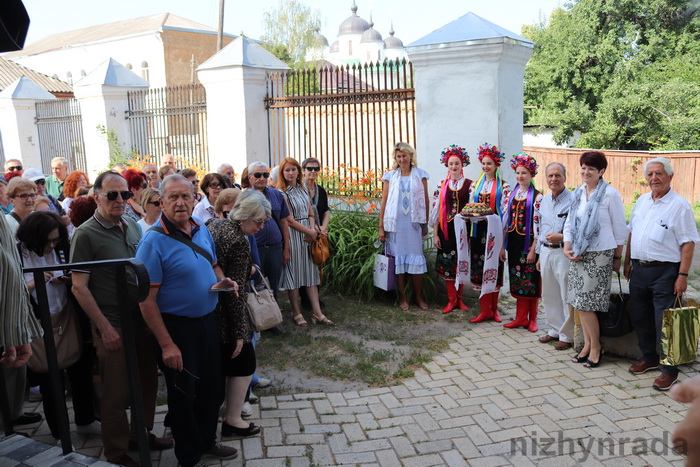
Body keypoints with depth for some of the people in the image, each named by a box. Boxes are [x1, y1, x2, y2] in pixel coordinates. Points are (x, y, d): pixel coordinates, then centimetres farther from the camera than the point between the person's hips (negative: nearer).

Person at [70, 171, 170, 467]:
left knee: (147, 383, 16)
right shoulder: (86, 234, -12)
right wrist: (105, 328, -15)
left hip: (142, 318, 6)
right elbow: (79, 287, -13)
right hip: (113, 325, -6)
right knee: (117, 392, 5)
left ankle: (141, 434, 36)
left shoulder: (132, 226, 6)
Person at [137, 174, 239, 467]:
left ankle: (207, 441, 43)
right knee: (183, 395, 10)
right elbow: (146, 300, -20)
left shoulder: (201, 229, 2)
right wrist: (166, 344, -21)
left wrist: (222, 280, -5)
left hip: (207, 320, 7)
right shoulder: (154, 241, -19)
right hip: (176, 327, -7)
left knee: (212, 388, 20)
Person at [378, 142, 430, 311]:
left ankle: (419, 296, 13)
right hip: (395, 224, 0)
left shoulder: (420, 175, 6)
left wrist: (426, 223, 4)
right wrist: (381, 227, 0)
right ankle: (402, 296, 14)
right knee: (398, 258, 4)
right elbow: (384, 202, 4)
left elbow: (426, 200, 7)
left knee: (416, 258, 1)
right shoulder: (390, 176, 6)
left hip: (414, 223, 0)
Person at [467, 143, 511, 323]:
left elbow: (505, 211, -6)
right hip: (478, 229, 3)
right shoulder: (475, 185, 12)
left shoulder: (503, 186, 0)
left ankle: (494, 308, 15)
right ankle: (485, 310, 9)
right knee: (479, 267, 2)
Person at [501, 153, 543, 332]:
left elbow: (538, 224, -10)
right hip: (513, 241, 5)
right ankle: (521, 317, 18)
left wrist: (533, 249, -15)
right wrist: (502, 246, 10)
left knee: (531, 279, 3)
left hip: (528, 242, -5)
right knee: (517, 279, 9)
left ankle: (532, 319, 15)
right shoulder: (512, 195, 10)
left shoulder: (537, 197, -6)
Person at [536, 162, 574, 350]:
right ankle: (554, 330, 28)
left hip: (563, 252, -7)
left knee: (567, 297, -2)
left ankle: (567, 336, 10)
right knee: (549, 295, 14)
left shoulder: (572, 200, -10)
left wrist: (561, 237, -22)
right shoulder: (544, 201, 14)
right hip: (546, 252, 7)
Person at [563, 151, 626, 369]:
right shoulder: (577, 193, 9)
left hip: (599, 255, -6)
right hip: (578, 255, 6)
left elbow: (620, 228, -3)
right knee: (580, 304, 9)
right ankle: (587, 345, 23)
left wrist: (617, 258, -1)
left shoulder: (610, 194, -7)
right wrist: (567, 247, 0)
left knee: (586, 304, -4)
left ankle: (596, 347, 13)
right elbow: (569, 223, 13)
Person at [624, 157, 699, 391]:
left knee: (664, 323, -2)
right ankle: (649, 358, 33)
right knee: (641, 318, 15)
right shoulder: (641, 201, 10)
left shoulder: (679, 205, -10)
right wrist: (627, 262, 14)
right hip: (639, 269, 7)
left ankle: (670, 371, 10)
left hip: (664, 272, -6)